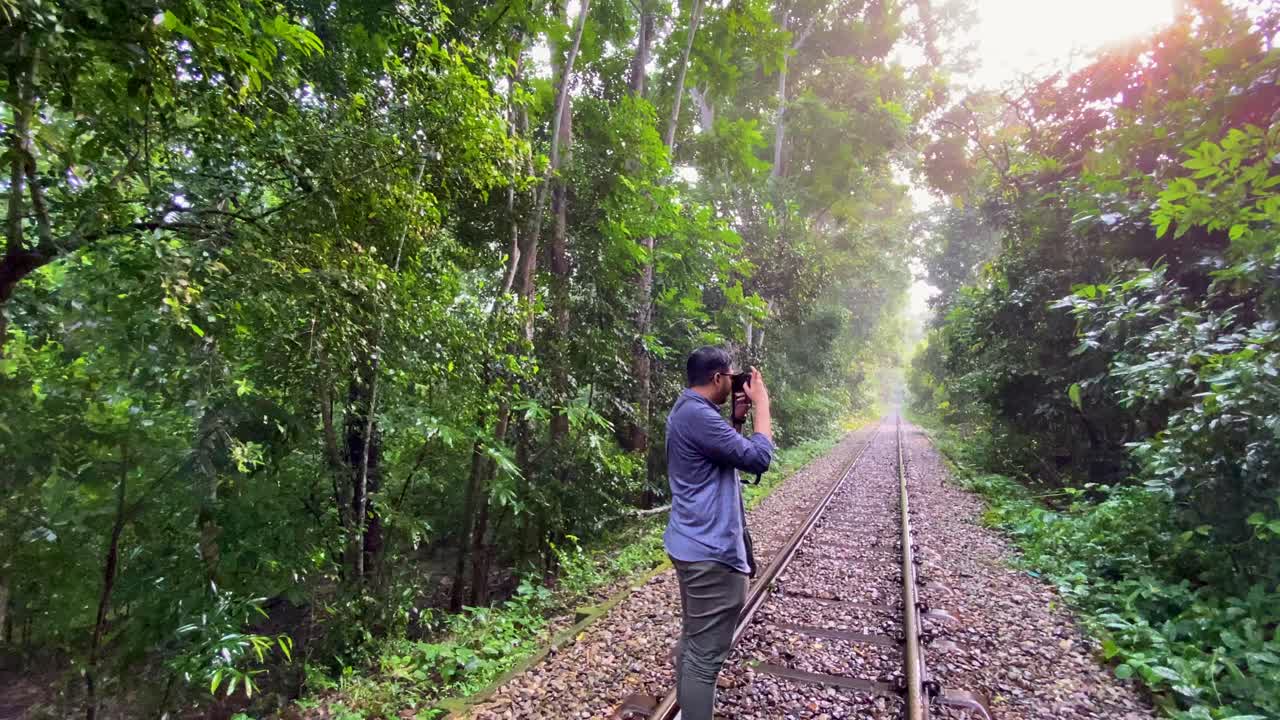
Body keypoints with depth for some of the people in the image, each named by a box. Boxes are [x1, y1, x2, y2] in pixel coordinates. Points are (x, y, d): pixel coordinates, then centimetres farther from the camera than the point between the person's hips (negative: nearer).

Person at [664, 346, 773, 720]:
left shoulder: (687, 410, 11)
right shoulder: (697, 415, -23)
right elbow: (758, 458, -21)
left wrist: (737, 415, 13)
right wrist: (761, 403, -11)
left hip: (693, 544, 11)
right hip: (710, 551, -11)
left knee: (692, 641, 22)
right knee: (705, 656, 1)